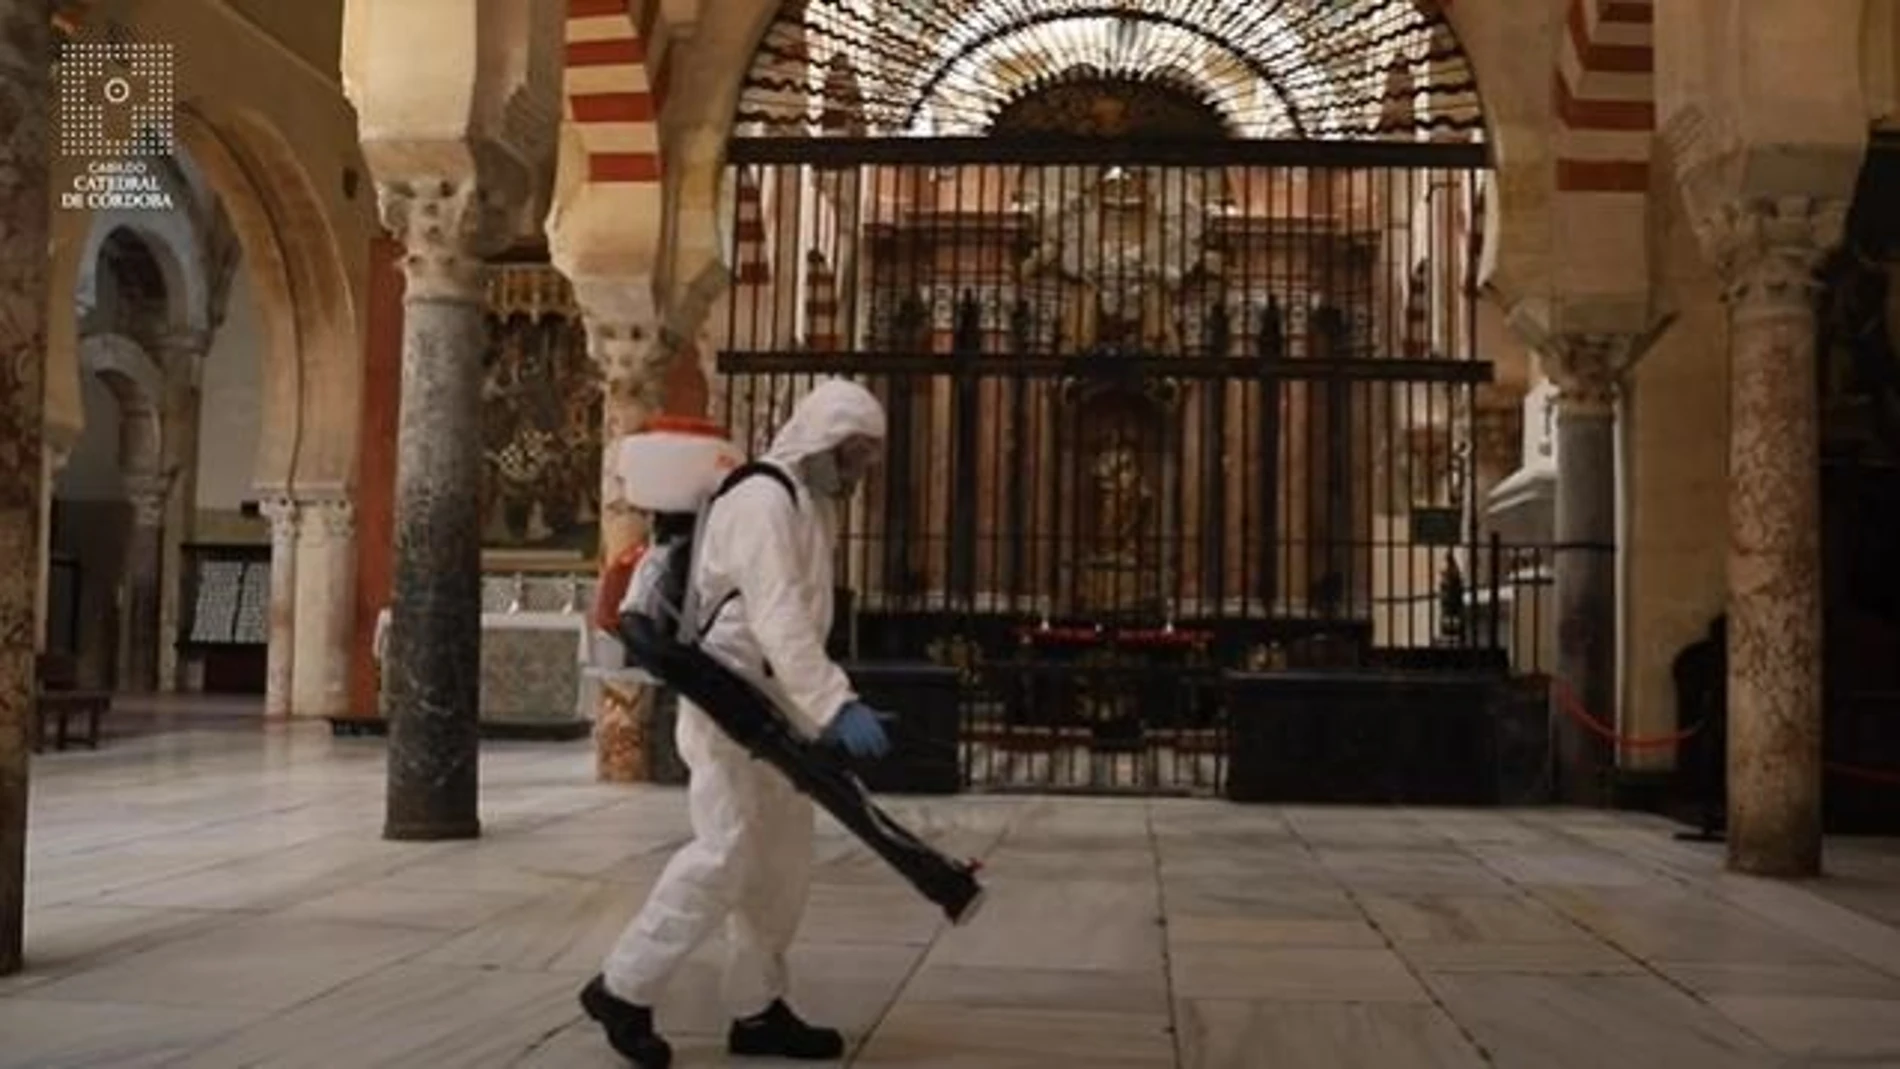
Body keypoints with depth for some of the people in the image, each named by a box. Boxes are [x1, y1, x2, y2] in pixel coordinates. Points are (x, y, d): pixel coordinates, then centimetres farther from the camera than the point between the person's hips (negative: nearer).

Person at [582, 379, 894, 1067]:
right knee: (726, 854, -11)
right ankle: (623, 988, 1)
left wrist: (823, 709, 14)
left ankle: (757, 1010, 17)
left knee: (783, 858, 9)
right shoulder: (762, 502, -16)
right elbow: (776, 620, -28)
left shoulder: (810, 505, 16)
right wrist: (838, 704, -37)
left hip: (773, 709, 10)